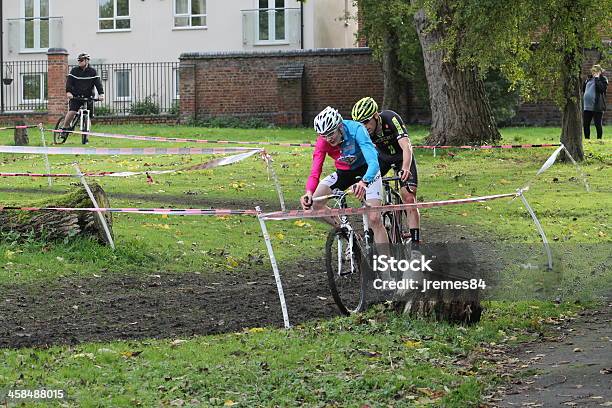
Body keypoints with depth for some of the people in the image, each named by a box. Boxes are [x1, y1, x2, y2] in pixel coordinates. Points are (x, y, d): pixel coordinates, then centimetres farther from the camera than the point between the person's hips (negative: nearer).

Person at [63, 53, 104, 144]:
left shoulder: (92, 71, 2)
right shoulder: (74, 70, 1)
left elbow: (98, 82, -7)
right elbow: (69, 82, -8)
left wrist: (101, 93, -22)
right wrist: (68, 92, -27)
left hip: (88, 97, 1)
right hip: (76, 96, -1)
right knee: (72, 112, -23)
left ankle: (86, 138, 6)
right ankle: (64, 128, -4)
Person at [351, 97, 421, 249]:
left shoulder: (391, 119, -35)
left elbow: (406, 147, -44)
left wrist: (405, 169, -61)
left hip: (401, 157, -3)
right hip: (381, 156, 3)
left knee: (409, 199, -15)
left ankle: (415, 243, -10)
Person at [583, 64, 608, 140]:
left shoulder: (603, 79, -1)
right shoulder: (589, 79, 17)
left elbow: (602, 88, -19)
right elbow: (583, 89, 24)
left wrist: (597, 78, -14)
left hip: (597, 107, -6)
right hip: (587, 106, 6)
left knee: (598, 125, -2)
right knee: (586, 124, 8)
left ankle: (599, 139, 6)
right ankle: (587, 139, 17)